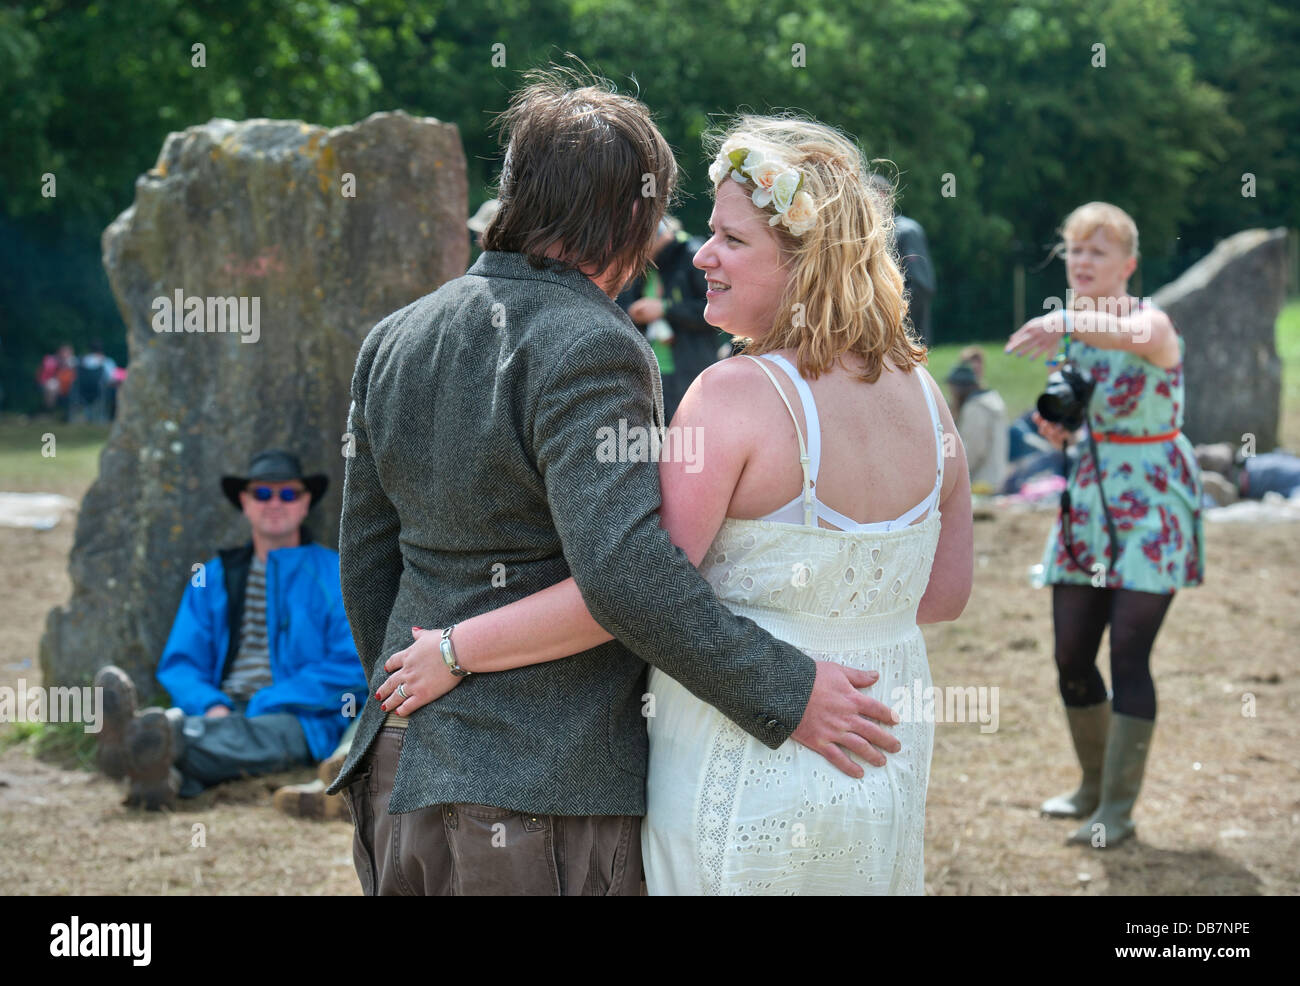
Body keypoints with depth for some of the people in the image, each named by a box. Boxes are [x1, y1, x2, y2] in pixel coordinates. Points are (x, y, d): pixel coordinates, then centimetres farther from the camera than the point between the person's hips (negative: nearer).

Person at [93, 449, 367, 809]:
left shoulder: (334, 574, 11)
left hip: (299, 719, -3)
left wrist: (267, 703, -11)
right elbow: (179, 662, 16)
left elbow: (351, 669, -1)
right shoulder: (214, 576, 23)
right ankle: (166, 775, -70)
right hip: (225, 711, 3)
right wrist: (211, 706, -8)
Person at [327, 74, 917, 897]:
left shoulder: (395, 341, 11)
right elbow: (623, 569, -25)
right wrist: (785, 693, -19)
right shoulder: (589, 350, -15)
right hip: (548, 788, -8)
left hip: (403, 770, 8)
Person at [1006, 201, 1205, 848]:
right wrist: (1053, 423, -8)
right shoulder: (1070, 332, 7)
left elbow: (1139, 335, -41)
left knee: (1128, 655, -9)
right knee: (1071, 655, 7)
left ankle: (1119, 810, 0)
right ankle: (1094, 786, 27)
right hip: (1088, 503, 7)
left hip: (1153, 507, -7)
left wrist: (1069, 325, -56)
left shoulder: (1152, 321, -14)